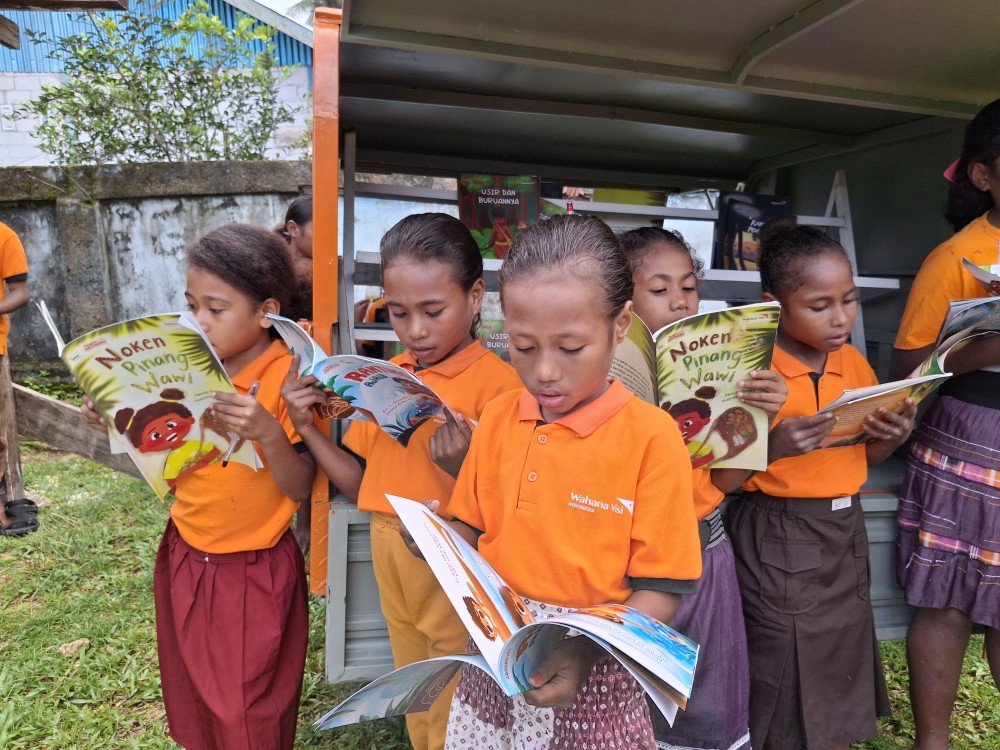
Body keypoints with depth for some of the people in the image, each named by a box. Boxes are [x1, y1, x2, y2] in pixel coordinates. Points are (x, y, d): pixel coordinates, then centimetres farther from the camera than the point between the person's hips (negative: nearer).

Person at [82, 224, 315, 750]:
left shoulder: (288, 379, -19)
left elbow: (299, 488, -19)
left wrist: (267, 433, -35)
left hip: (254, 573, -6)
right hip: (184, 560, 6)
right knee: (191, 704, 24)